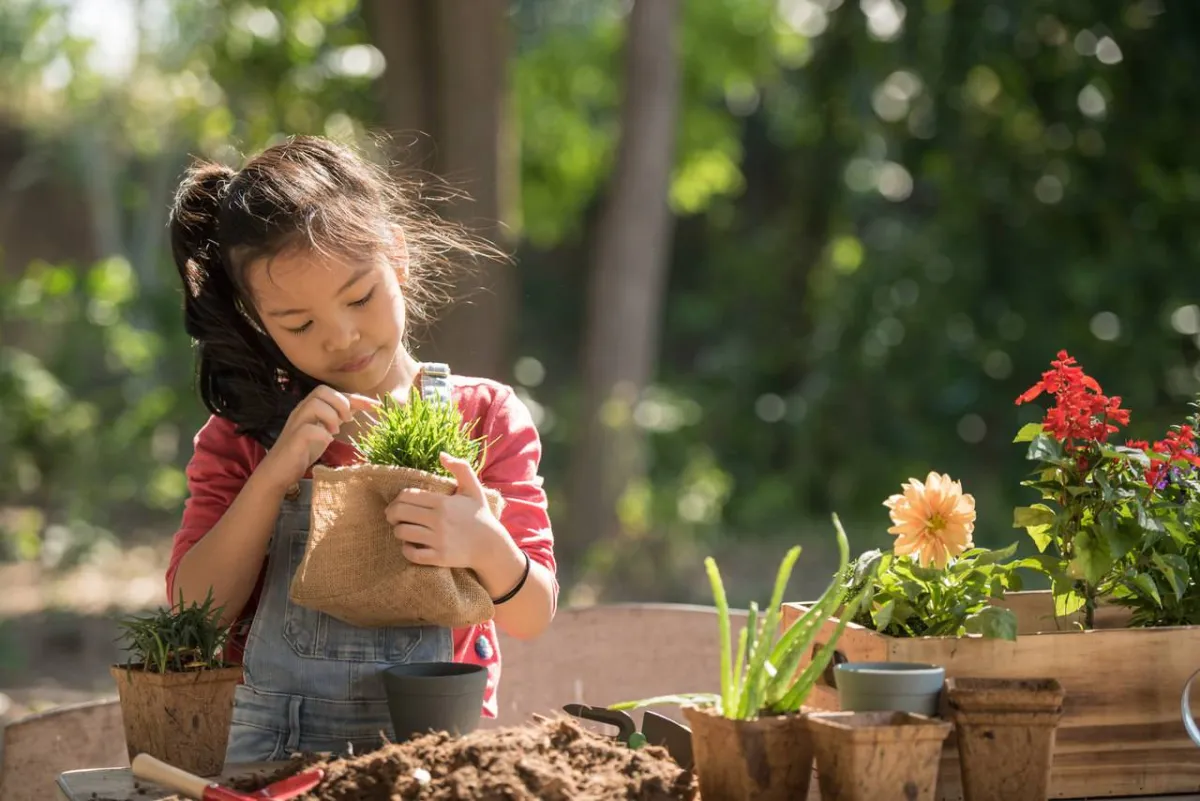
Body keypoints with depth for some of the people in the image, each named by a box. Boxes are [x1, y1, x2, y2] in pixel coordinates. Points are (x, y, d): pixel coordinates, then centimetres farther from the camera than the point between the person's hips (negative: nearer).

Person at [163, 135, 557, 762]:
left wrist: (487, 548, -19)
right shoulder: (244, 429, 9)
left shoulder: (486, 416, 6)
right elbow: (195, 613, 0)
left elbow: (533, 618, 2)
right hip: (270, 751, 1)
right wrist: (275, 475, -11)